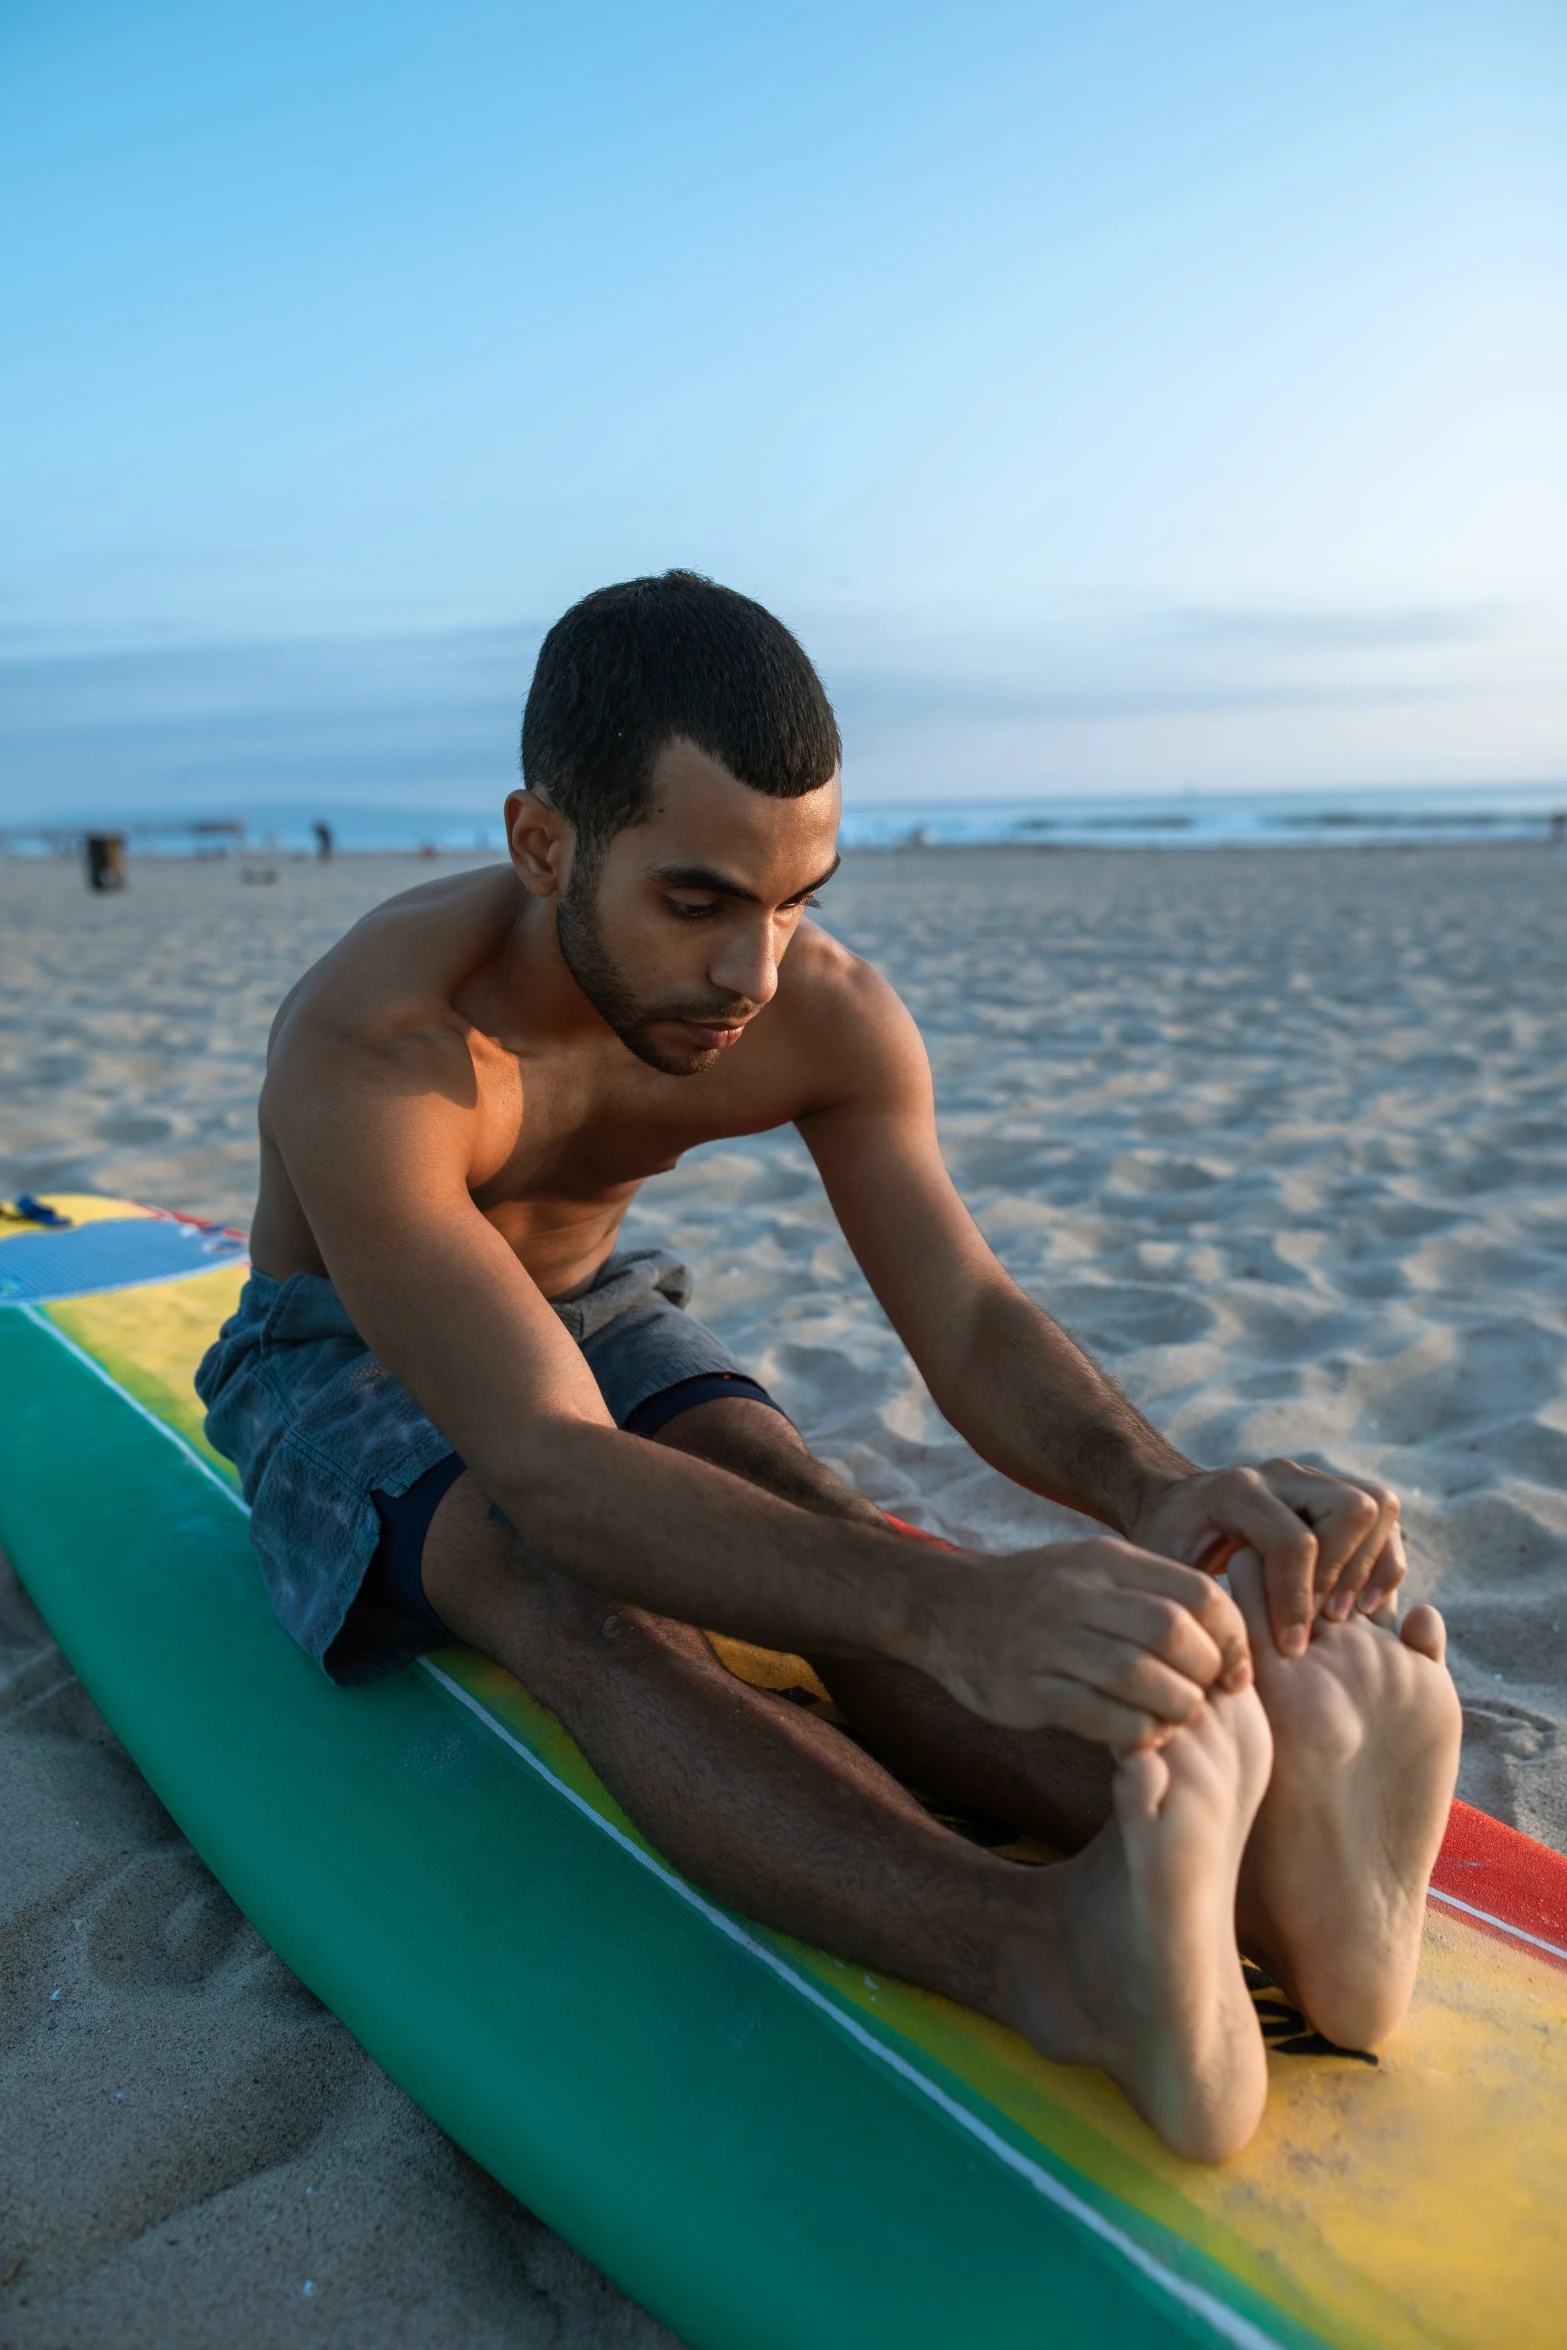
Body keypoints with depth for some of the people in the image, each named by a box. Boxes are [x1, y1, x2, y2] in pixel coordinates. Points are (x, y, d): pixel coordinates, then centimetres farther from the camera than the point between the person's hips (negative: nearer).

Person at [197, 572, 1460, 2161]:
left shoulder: (828, 1017, -18)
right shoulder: (366, 1050, -35)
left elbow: (972, 1326, -24)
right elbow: (546, 1465, -45)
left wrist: (1153, 1488, -47)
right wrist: (946, 1614, -60)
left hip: (596, 1312, 4)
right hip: (347, 1369, -4)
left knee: (819, 1523, -28)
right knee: (573, 1598, -37)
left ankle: (1242, 1859, -45)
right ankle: (1049, 1956, -57)